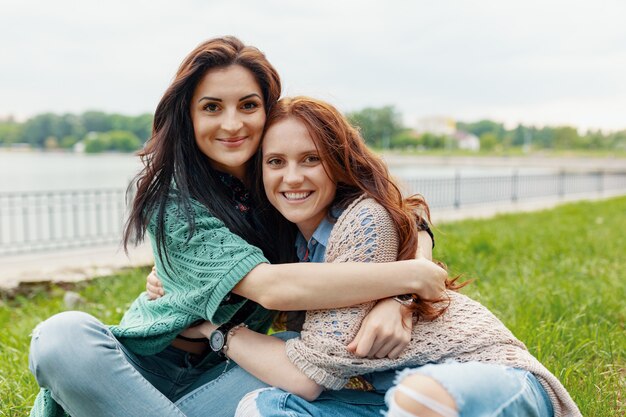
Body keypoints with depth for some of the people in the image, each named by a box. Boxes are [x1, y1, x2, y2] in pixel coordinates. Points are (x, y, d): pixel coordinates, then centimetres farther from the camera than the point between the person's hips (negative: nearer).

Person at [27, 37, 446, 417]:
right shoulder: (176, 202, -19)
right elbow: (271, 287, -31)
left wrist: (392, 300, -26)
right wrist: (408, 275, -30)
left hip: (227, 369, 5)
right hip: (151, 364, -4)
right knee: (64, 335, -32)